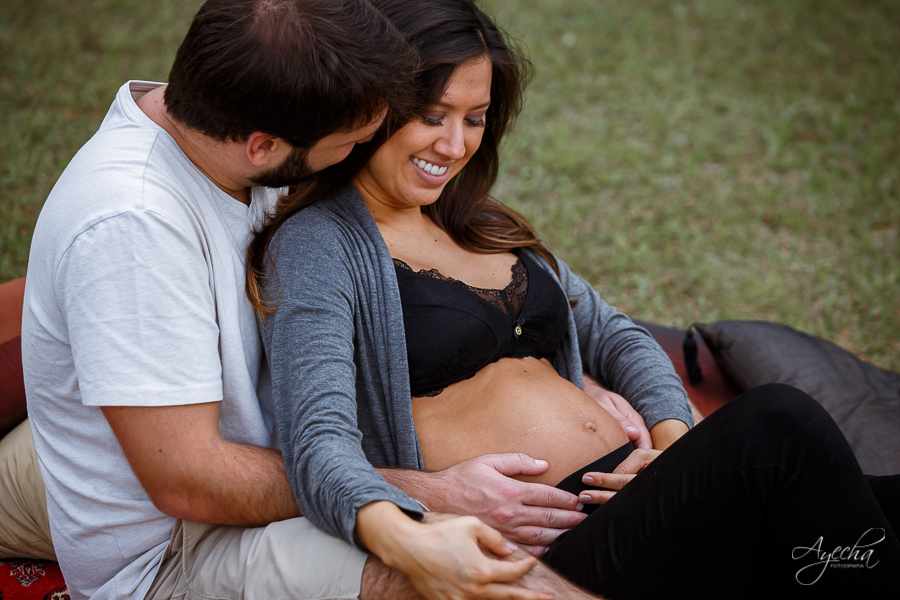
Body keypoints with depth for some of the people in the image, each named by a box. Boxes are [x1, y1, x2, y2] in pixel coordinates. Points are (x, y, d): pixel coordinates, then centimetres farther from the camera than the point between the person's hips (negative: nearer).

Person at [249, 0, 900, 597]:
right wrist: (406, 543, -37)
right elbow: (320, 444, -14)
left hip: (629, 493, 8)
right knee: (781, 423, -29)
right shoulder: (318, 244, 0)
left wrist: (678, 440, 4)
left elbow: (615, 338, 27)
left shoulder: (485, 229, 24)